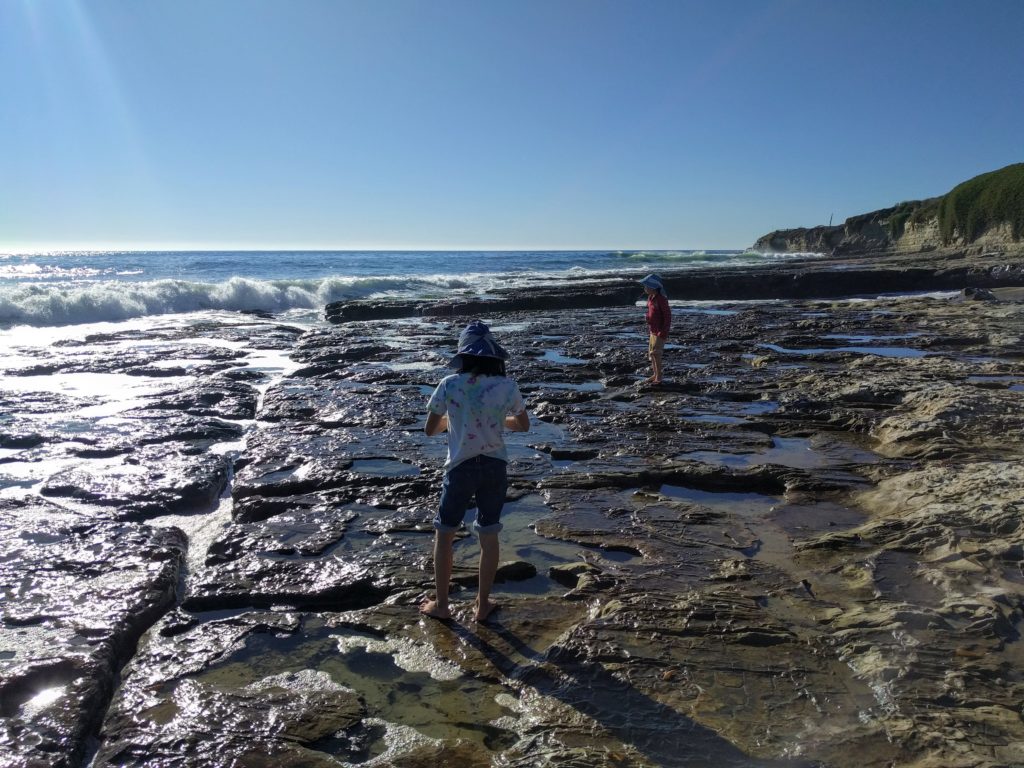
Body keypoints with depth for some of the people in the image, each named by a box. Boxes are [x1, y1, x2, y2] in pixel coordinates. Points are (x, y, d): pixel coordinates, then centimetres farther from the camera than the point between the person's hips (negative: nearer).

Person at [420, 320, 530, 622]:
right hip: (495, 467, 2)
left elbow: (430, 429, -3)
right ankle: (483, 605, 28)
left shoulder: (449, 385, -13)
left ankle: (441, 604, 26)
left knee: (444, 533, 17)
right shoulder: (507, 386, -8)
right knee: (489, 536, 16)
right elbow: (523, 425, 7)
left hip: (461, 468, -2)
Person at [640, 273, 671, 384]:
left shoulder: (661, 299, -19)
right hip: (653, 331, 9)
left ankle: (658, 378, -2)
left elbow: (668, 316, -17)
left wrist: (663, 332, -19)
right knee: (651, 353, 14)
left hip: (660, 332, -9)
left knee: (655, 353, -9)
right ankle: (655, 374, 26)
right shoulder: (650, 298, 6)